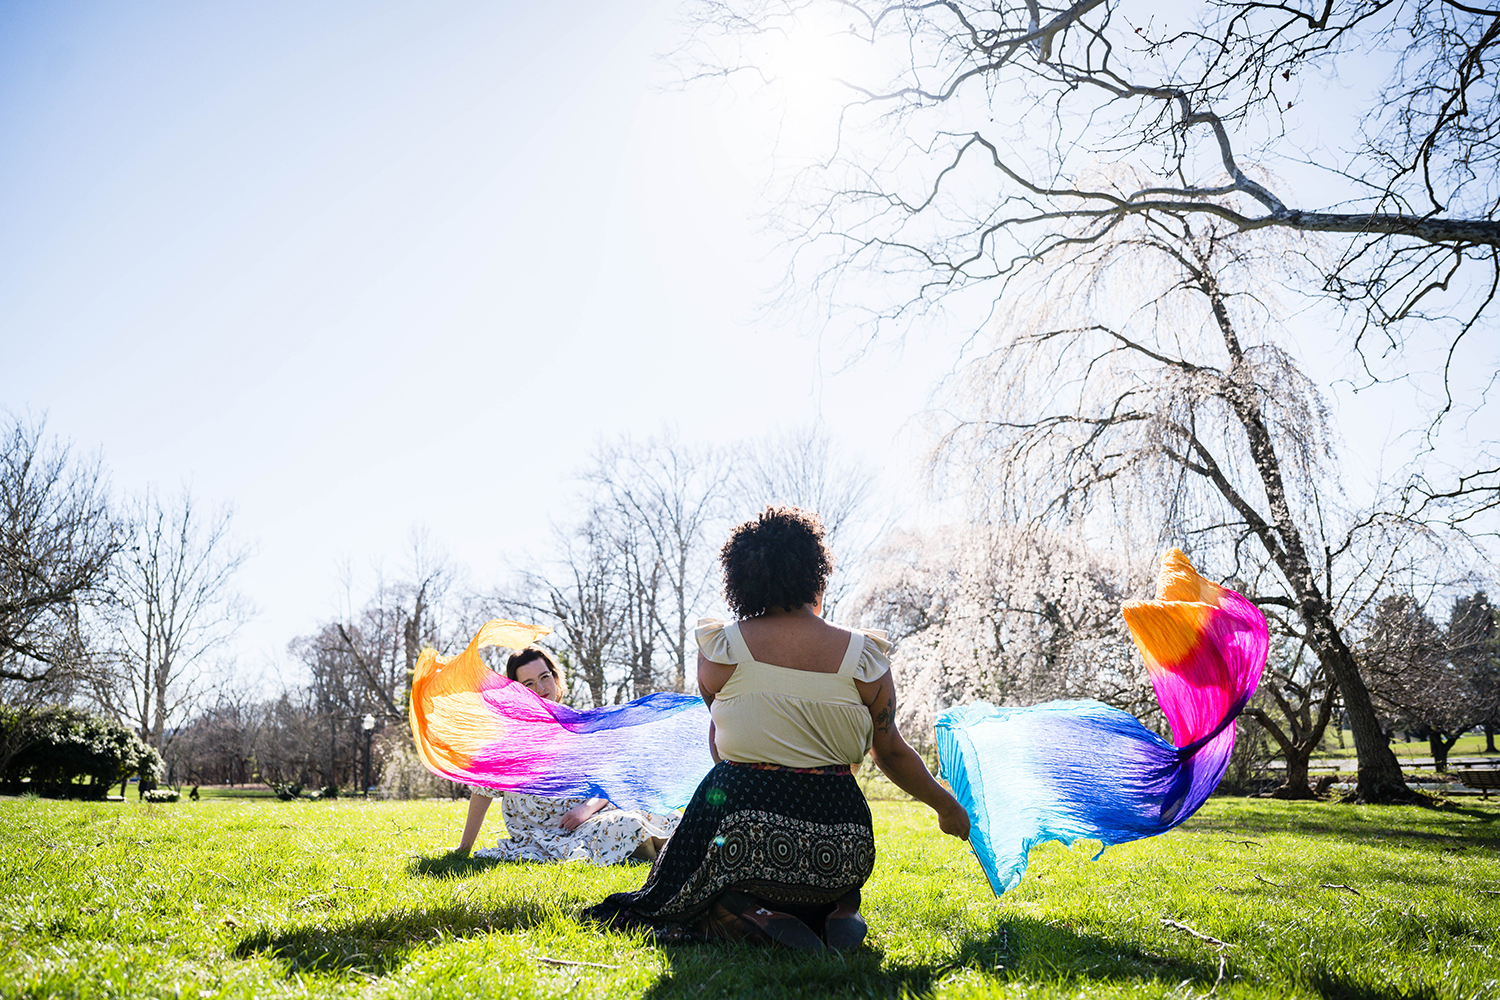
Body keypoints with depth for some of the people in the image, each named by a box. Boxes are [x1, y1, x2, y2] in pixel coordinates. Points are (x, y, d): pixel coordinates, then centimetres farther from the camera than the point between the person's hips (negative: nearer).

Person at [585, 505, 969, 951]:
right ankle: (838, 912, 0)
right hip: (838, 845, 3)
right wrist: (945, 805, 25)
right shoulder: (863, 656, -3)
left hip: (740, 831, -2)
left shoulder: (721, 648, -6)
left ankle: (753, 918, -8)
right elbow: (891, 754, 9)